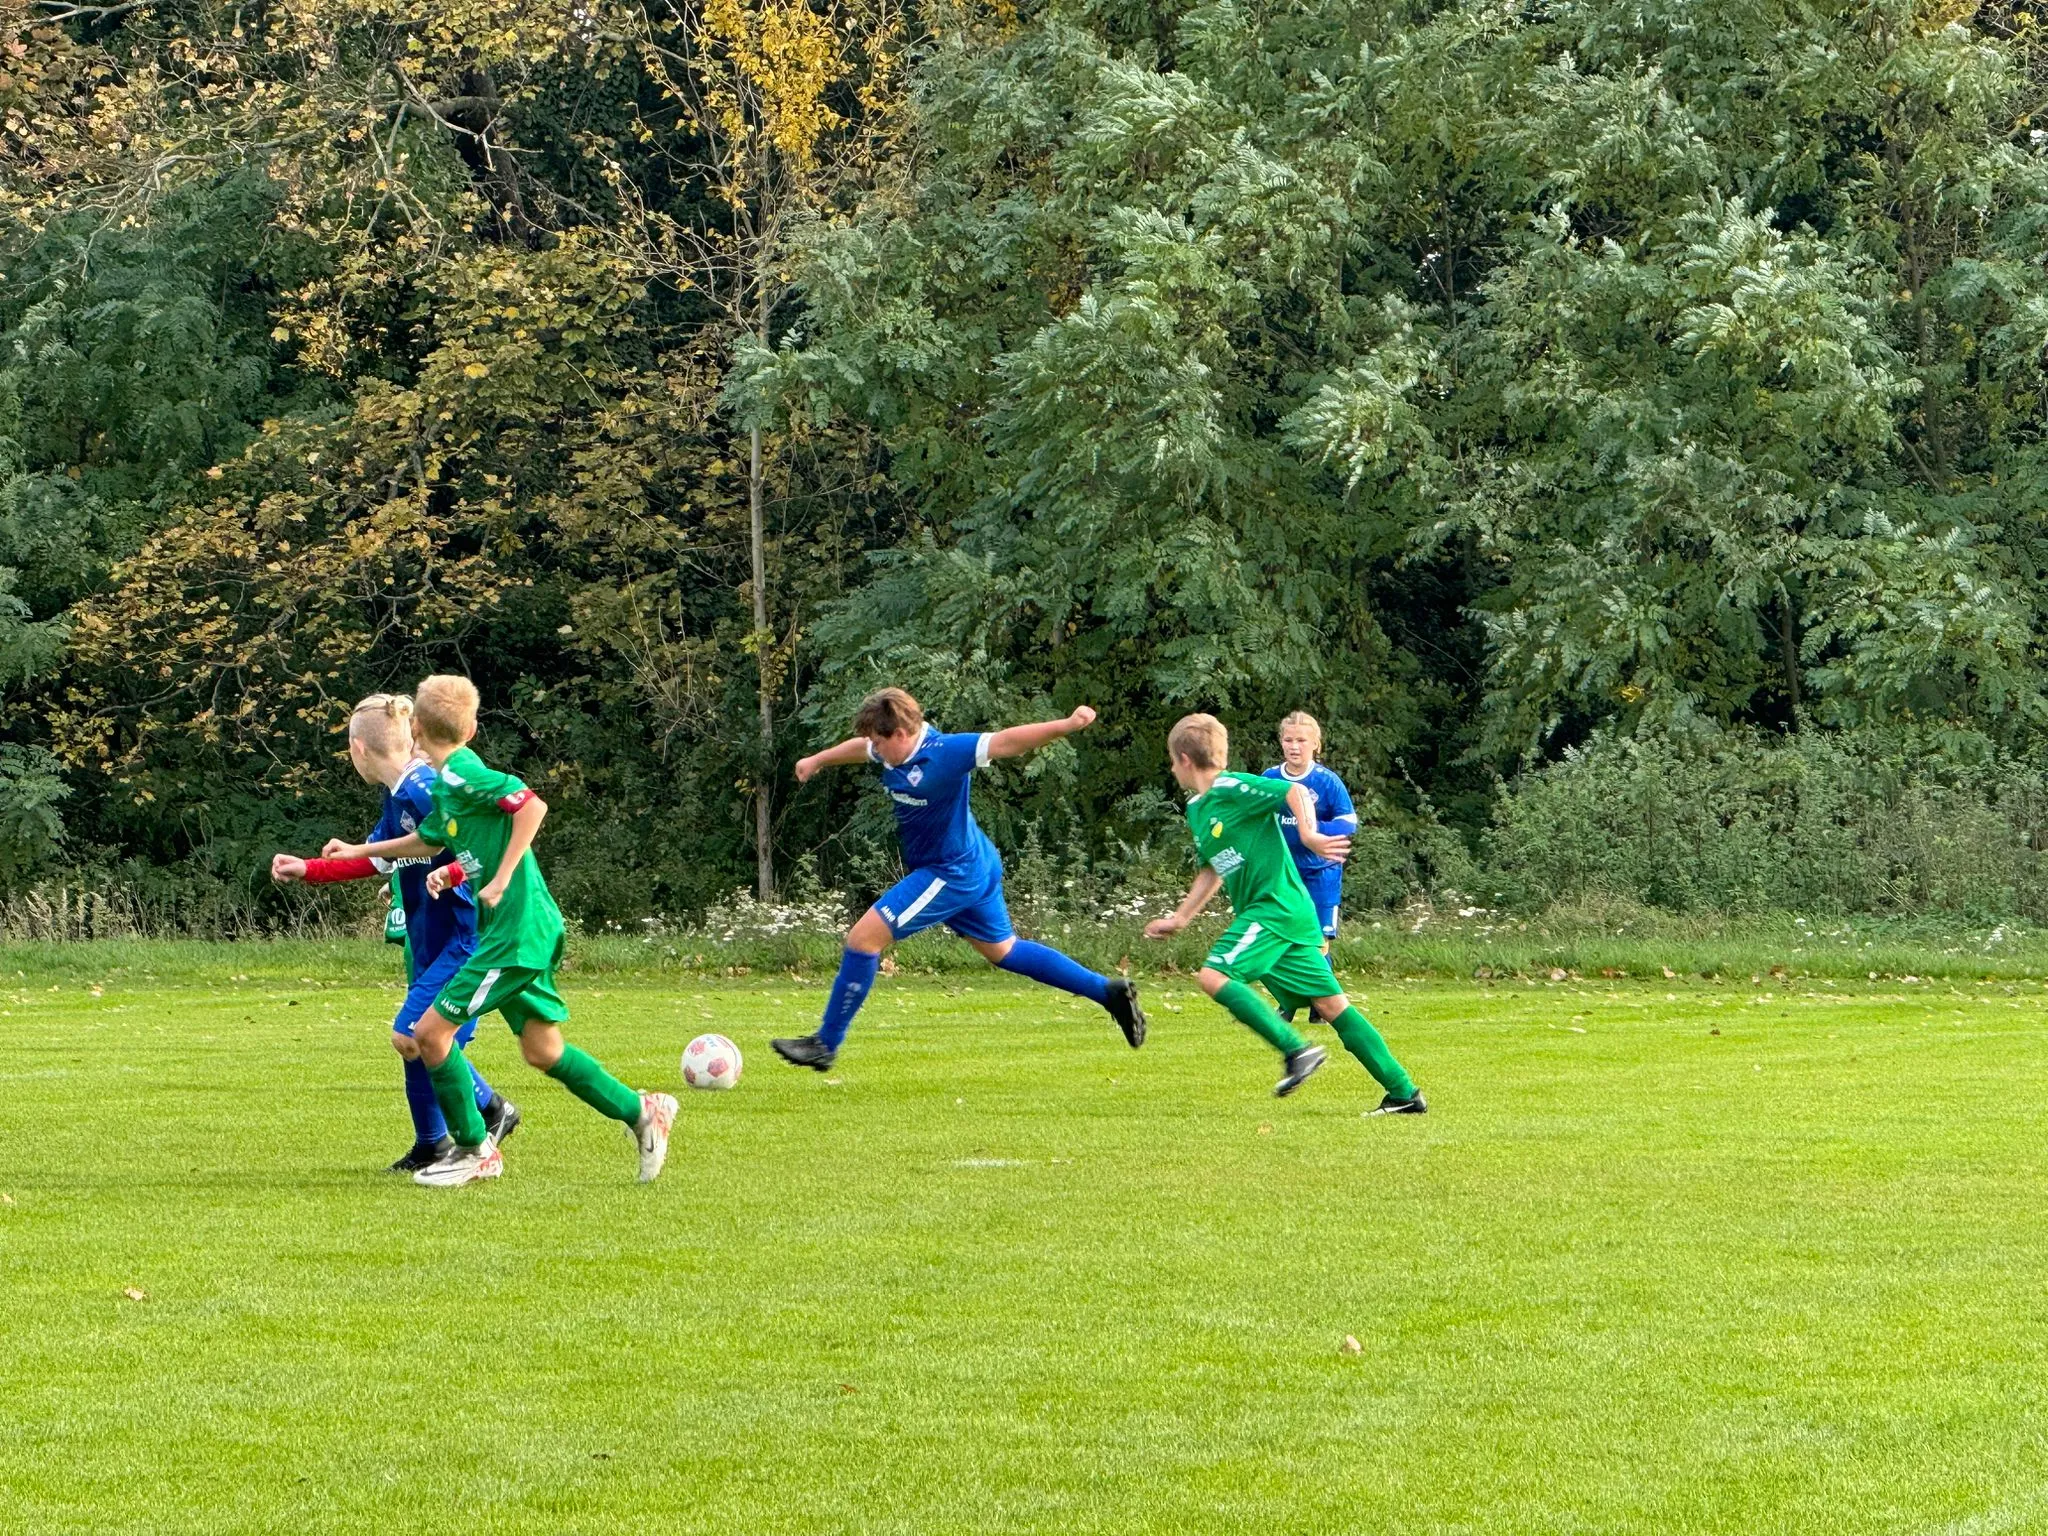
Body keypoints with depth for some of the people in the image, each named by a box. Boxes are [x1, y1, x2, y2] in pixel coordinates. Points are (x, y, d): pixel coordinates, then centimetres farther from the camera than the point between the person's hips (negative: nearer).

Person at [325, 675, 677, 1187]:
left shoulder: (460, 774, -14)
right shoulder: (447, 783, 15)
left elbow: (532, 804, -26)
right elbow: (426, 840, 34)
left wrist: (501, 880, -24)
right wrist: (358, 851, 40)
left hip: (516, 931, -9)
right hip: (532, 930, 9)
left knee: (433, 1030, -5)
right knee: (542, 1049, 13)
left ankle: (475, 1150, 6)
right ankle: (641, 1111, 17)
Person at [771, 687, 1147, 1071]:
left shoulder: (943, 754, -25)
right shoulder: (897, 750, 2)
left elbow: (1008, 741, -32)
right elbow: (860, 747, 25)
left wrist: (1067, 725, -45)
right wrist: (817, 760, 40)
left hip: (950, 875, -10)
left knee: (863, 938, -10)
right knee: (1002, 950, 20)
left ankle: (826, 1044, -2)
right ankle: (1109, 992, 24)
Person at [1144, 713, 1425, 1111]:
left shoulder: (1230, 788, -10)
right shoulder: (1196, 808, 18)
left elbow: (1296, 791, -18)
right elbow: (1213, 870, 29)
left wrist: (1309, 835, -32)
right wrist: (1179, 918, 29)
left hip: (1277, 907, -9)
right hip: (1261, 912, 9)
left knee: (1213, 975, -18)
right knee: (1329, 1002, 4)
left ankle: (1296, 1049, -20)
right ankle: (1404, 1093, 2)